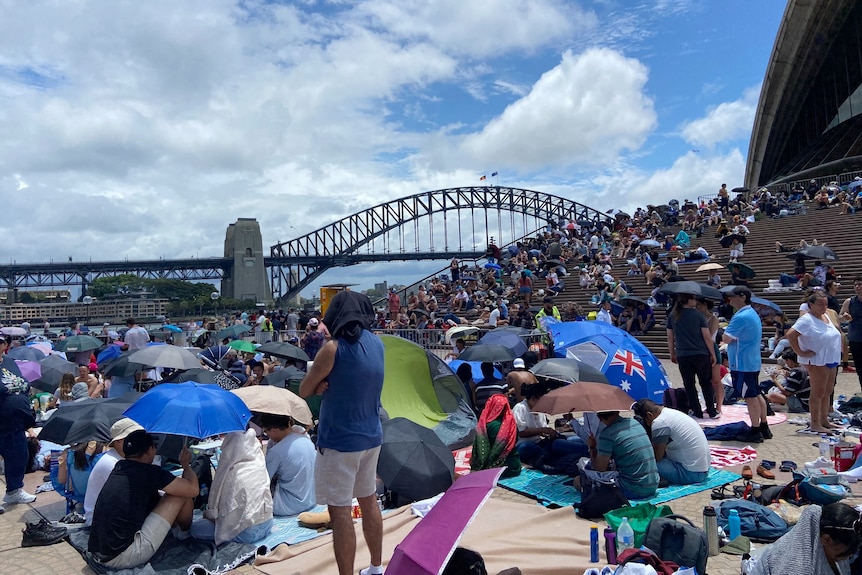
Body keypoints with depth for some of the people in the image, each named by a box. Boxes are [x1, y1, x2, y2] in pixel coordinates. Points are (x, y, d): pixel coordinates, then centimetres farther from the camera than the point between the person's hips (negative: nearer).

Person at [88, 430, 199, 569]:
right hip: (125, 558, -8)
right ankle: (185, 532, 29)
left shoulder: (118, 468, 12)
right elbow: (193, 489, -6)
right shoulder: (150, 472, -10)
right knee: (181, 494, 1)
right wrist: (185, 464, 11)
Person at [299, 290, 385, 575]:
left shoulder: (332, 349, -17)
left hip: (339, 441, -8)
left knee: (340, 512, 0)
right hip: (371, 436, 8)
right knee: (369, 500, 19)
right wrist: (328, 383, -5)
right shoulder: (377, 343, 3)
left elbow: (303, 391, -6)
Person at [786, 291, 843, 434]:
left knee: (828, 392, 15)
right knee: (818, 393, -3)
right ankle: (815, 424, 4)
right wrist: (800, 352, -23)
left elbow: (836, 333, 29)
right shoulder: (807, 319, -16)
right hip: (817, 361, -9)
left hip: (831, 360, 9)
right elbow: (790, 335, -27)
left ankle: (824, 420, 26)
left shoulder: (826, 316, 11)